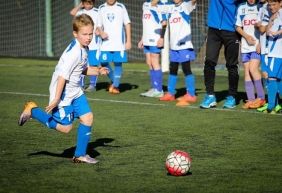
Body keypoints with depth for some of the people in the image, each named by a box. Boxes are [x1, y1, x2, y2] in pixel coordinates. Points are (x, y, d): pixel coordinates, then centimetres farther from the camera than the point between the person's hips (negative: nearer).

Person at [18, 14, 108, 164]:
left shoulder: (83, 49, 5)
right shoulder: (74, 53, -26)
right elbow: (62, 76, -27)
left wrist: (98, 71, 6)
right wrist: (56, 99, -27)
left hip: (75, 92, 9)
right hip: (63, 93, -9)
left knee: (87, 117, 0)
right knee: (65, 127, -3)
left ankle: (80, 155, 11)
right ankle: (33, 111, 13)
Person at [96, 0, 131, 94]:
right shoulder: (101, 8, 8)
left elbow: (127, 24, 5)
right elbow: (99, 25, 13)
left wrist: (128, 41, 0)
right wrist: (101, 32, -10)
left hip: (119, 43, -2)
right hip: (106, 43, 2)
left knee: (118, 63, -4)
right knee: (104, 63, -2)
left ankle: (115, 86, 5)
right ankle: (113, 80, 21)